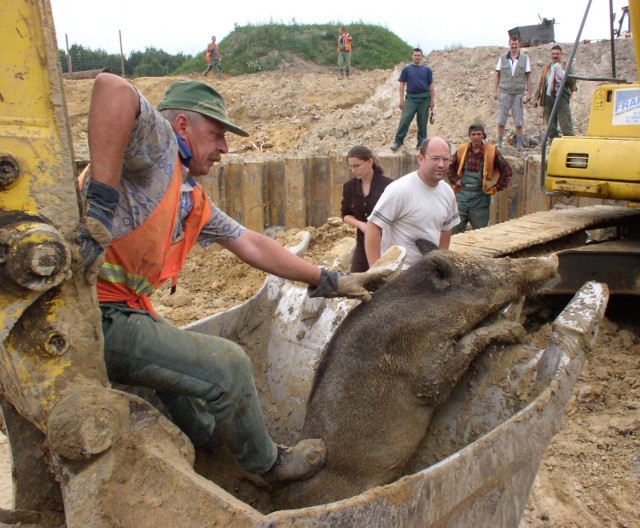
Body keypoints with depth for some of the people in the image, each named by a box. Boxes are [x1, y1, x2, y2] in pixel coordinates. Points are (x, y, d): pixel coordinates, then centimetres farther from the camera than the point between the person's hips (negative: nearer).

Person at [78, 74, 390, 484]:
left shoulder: (193, 199, 15)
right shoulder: (156, 142, -11)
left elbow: (252, 246, 16)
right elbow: (113, 88, -32)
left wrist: (329, 280, 16)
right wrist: (101, 199, -36)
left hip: (123, 312, 10)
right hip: (99, 315, -10)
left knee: (184, 358, 31)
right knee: (227, 365, -7)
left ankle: (205, 435, 56)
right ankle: (268, 463, 17)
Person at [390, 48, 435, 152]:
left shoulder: (427, 70, 8)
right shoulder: (406, 69, 6)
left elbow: (431, 86, 8)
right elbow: (402, 85, 5)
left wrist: (432, 100, 1)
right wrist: (401, 100, -3)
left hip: (424, 98, 1)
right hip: (410, 98, -1)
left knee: (422, 122, 4)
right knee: (405, 120, -10)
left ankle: (421, 143, 12)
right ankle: (398, 141, -7)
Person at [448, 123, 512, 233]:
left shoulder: (491, 151, -4)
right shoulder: (462, 150, 3)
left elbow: (507, 171, 0)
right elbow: (451, 167, 20)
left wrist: (496, 187, -3)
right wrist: (455, 181, 7)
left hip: (480, 197, -2)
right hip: (462, 194, 2)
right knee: (455, 230, 2)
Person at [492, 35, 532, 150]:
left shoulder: (525, 58, 6)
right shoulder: (502, 58, 7)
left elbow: (528, 77, 6)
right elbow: (497, 75, 9)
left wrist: (528, 93, 0)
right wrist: (495, 91, 2)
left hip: (519, 93, 0)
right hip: (504, 92, 0)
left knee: (518, 121, 4)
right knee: (501, 120, 0)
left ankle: (519, 144, 10)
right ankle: (499, 144, 6)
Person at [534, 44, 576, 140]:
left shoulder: (566, 66, 8)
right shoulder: (546, 68, 19)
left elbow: (572, 82, -1)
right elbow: (541, 84, 21)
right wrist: (537, 98, 12)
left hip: (562, 99, -4)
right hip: (548, 99, 4)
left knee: (567, 127, -11)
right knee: (551, 129, 6)